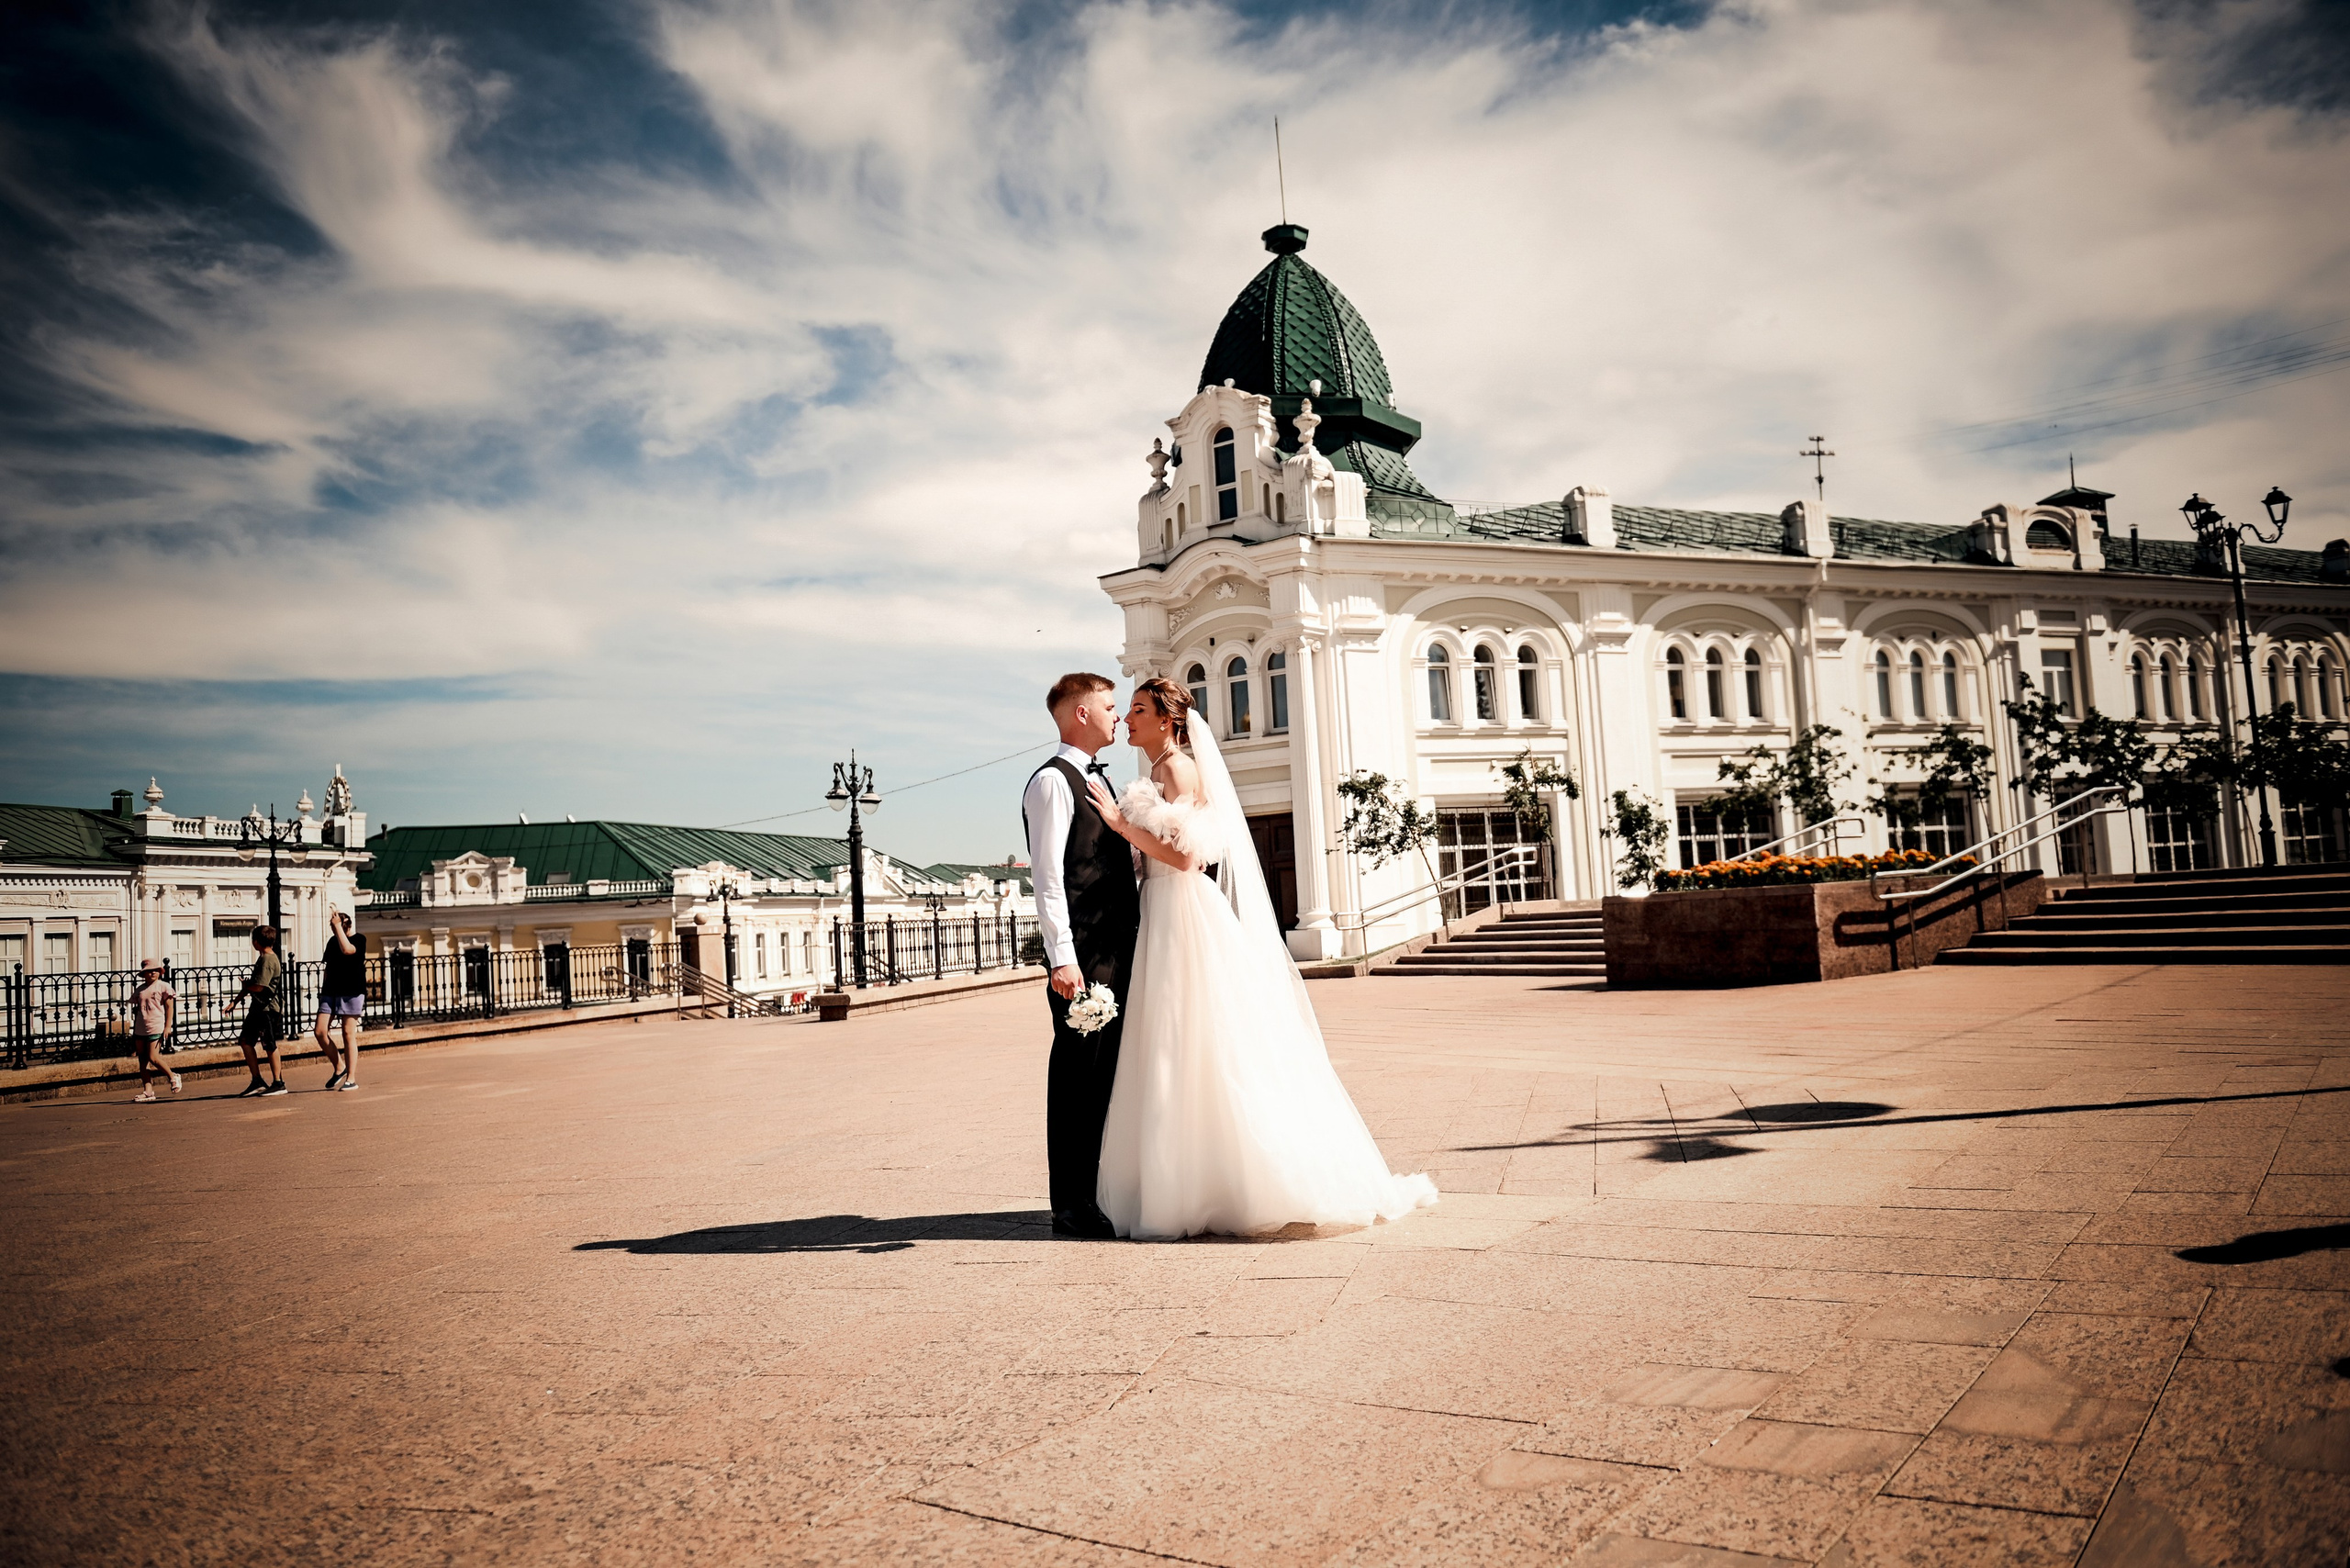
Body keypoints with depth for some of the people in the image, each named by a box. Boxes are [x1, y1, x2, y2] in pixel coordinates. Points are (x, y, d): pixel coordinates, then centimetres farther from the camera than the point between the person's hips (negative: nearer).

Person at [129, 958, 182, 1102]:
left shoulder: (163, 986, 0)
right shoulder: (139, 989, 14)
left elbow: (169, 1007, -3)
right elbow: (137, 1010, 18)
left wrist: (168, 1026, -11)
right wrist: (134, 1029, 15)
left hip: (156, 1028, -6)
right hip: (140, 1030, 6)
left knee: (152, 1058, -12)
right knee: (143, 1060, 3)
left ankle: (173, 1077, 10)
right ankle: (147, 1091, 6)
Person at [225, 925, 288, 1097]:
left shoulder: (268, 960, -17)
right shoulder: (263, 958, 15)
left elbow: (259, 987, -23)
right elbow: (252, 984, 19)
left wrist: (245, 985, -3)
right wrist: (236, 1000, 13)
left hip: (267, 1008, -10)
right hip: (258, 1007, 10)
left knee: (270, 1045, -3)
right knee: (245, 1041, 11)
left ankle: (278, 1083, 5)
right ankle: (257, 1081, 15)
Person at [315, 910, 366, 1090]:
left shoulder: (359, 939, -5)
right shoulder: (332, 941, 13)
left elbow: (347, 950, -27)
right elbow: (328, 969, 21)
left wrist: (338, 925, -21)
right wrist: (323, 991, 19)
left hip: (352, 993, -6)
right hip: (330, 992, 6)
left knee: (349, 1035, -5)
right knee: (320, 1032, -5)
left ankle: (351, 1079, 1)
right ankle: (339, 1067, 15)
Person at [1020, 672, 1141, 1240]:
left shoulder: (1100, 780, 20)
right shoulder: (1052, 782, -9)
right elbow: (1047, 875, -17)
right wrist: (1062, 957, -23)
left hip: (1118, 948, 9)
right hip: (1083, 955, -9)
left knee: (1110, 1076, 14)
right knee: (1079, 1076, -3)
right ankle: (1072, 1208, 4)